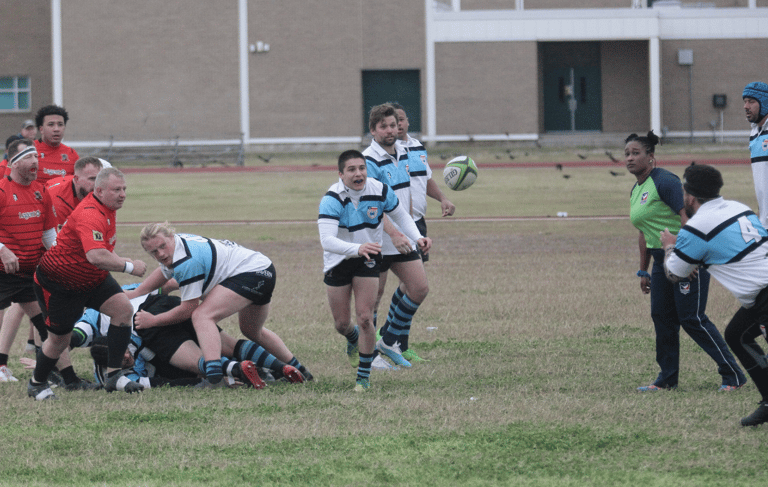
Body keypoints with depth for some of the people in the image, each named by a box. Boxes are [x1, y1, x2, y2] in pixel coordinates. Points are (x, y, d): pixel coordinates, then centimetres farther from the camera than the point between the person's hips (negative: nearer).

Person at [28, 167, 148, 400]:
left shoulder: (106, 210, 1)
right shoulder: (89, 215, -32)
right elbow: (96, 256, -47)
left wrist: (120, 261, 10)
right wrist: (128, 266, -37)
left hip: (92, 280, 9)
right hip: (58, 283, -9)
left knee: (123, 308, -11)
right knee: (60, 339, 1)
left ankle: (114, 375, -9)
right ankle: (36, 384, 28)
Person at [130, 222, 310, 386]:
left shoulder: (186, 261, -23)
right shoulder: (177, 243, 7)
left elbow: (188, 309, -15)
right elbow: (164, 272, 30)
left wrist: (152, 320, -7)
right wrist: (131, 295, 26)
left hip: (250, 273, -11)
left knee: (202, 316, -24)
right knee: (252, 332, 31)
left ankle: (213, 372, -43)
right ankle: (298, 371, 40)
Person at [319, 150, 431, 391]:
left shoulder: (380, 191, -16)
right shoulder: (332, 199, -27)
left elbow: (400, 215, 5)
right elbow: (326, 240, -39)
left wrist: (417, 238, -12)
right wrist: (357, 249, -55)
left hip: (368, 260, 1)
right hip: (338, 261, -1)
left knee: (365, 317, -10)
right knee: (342, 323, 9)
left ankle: (364, 376, 4)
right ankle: (353, 339, 47)